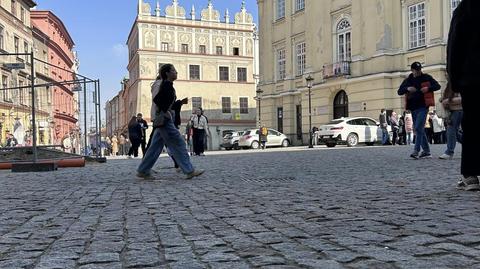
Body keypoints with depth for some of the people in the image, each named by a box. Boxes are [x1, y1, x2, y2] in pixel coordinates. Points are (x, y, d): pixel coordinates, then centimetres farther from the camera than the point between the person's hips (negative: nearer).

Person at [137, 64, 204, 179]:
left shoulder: (166, 85, 17)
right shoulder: (167, 84, -13)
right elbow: (157, 99, -23)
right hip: (163, 119, -10)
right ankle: (189, 171, -2)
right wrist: (164, 111, -16)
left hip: (161, 120, 10)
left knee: (156, 146, 11)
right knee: (178, 143, -6)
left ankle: (143, 171, 15)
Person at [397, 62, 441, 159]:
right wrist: (407, 89, -12)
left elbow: (437, 86, 4)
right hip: (413, 108, 5)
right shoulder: (408, 80, 13)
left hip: (423, 107, -5)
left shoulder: (427, 77, 4)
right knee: (419, 130, 10)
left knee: (418, 128, -17)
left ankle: (416, 151, -21)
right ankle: (426, 151, 19)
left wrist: (428, 88, -16)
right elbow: (399, 92, 8)